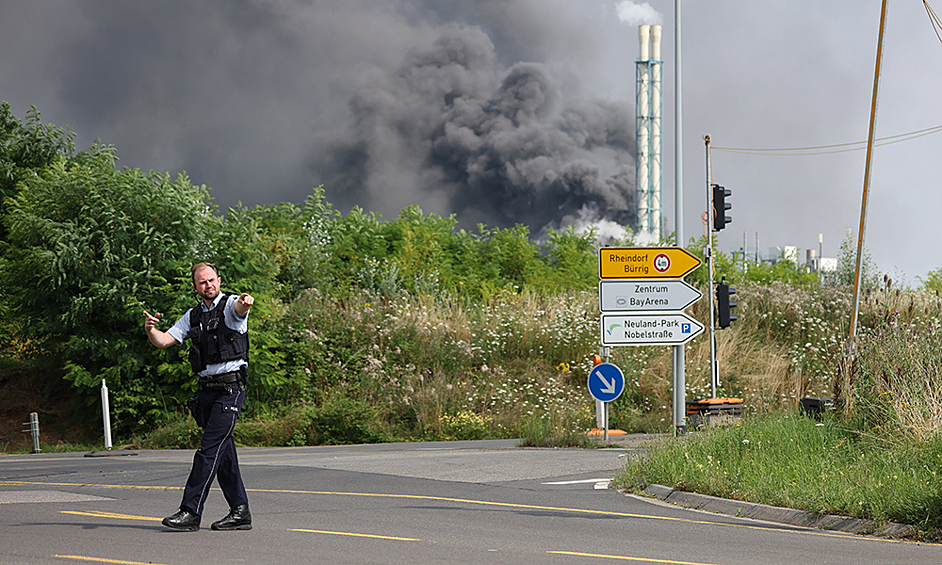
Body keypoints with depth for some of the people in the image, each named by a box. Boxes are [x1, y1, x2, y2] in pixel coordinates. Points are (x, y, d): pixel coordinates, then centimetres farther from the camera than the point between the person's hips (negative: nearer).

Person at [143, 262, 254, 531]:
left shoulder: (231, 304, -2)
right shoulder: (193, 315, 16)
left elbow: (239, 309, -27)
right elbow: (165, 340, 11)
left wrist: (244, 304, -52)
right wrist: (150, 330, -12)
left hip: (231, 386, -7)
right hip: (207, 388, 7)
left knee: (210, 449, -12)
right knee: (223, 452, 9)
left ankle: (191, 511, -15)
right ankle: (240, 511, 16)